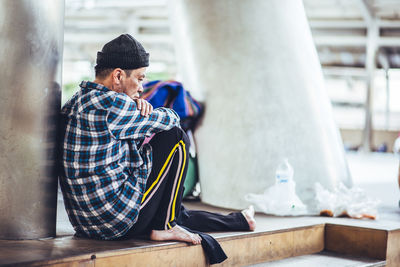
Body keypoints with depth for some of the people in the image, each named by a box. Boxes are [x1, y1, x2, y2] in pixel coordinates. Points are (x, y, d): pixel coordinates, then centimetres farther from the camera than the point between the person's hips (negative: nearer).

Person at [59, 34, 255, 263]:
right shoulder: (109, 104, -19)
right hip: (118, 223, -10)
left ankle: (239, 221, 51)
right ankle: (165, 226, 4)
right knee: (176, 137, 2)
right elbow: (169, 119, -6)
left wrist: (138, 106, 4)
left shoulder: (76, 102, 10)